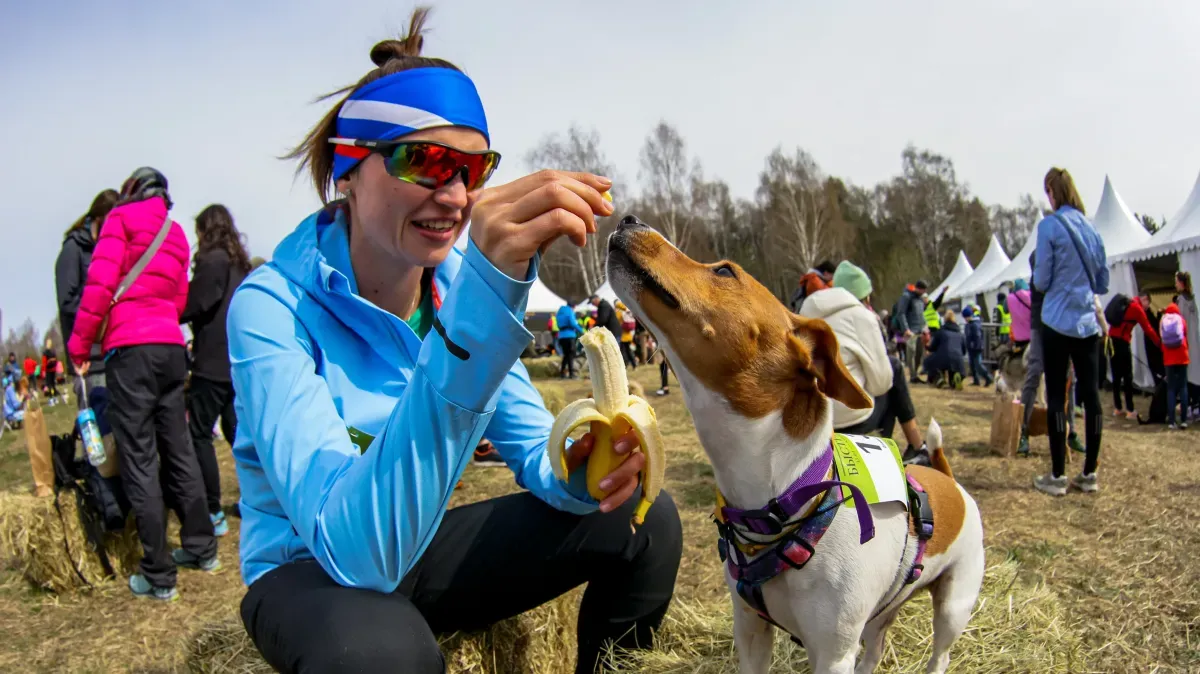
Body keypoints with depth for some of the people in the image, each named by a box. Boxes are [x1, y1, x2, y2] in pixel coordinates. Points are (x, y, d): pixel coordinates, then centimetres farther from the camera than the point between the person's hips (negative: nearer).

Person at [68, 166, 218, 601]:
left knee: (139, 460, -4)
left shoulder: (121, 218, 2)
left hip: (130, 347, -6)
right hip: (171, 345, 6)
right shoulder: (175, 234, 22)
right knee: (178, 450, 14)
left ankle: (159, 576, -2)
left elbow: (101, 281, -9)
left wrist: (80, 344, -5)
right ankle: (202, 549, 22)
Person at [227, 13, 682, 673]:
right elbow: (360, 548, -38)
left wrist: (580, 471, -29)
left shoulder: (462, 286, -7)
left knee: (643, 520, -8)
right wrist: (481, 307, -49)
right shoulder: (273, 307, -25)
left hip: (420, 545, 5)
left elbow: (533, 449, -2)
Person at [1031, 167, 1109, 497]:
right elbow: (1103, 283, 14)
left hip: (1058, 322, -5)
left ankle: (1057, 476, 3)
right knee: (1090, 395, 7)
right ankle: (1089, 474, 13)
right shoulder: (1091, 228, 9)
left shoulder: (1050, 226, -8)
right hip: (1088, 323, 5)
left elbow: (1041, 280, -5)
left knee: (1056, 398, 0)